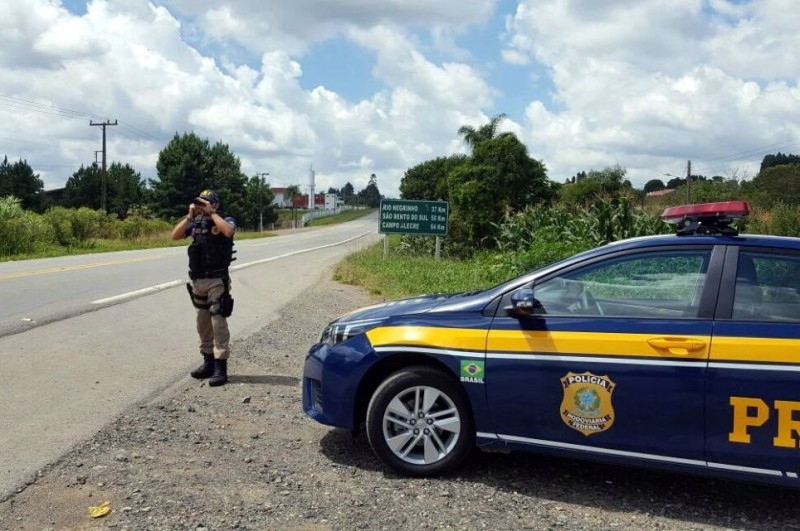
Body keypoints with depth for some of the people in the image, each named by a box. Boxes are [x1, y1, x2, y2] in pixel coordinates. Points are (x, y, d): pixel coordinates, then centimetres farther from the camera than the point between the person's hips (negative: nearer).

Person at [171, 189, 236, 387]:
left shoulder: (225, 220, -4)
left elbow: (228, 231, -27)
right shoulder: (196, 223, 9)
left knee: (218, 323, -8)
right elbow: (175, 235, 0)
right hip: (198, 281, 6)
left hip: (217, 281, -6)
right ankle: (208, 363, 24)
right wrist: (189, 216, -7)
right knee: (203, 323, 13)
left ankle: (221, 368, -6)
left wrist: (212, 213, -18)